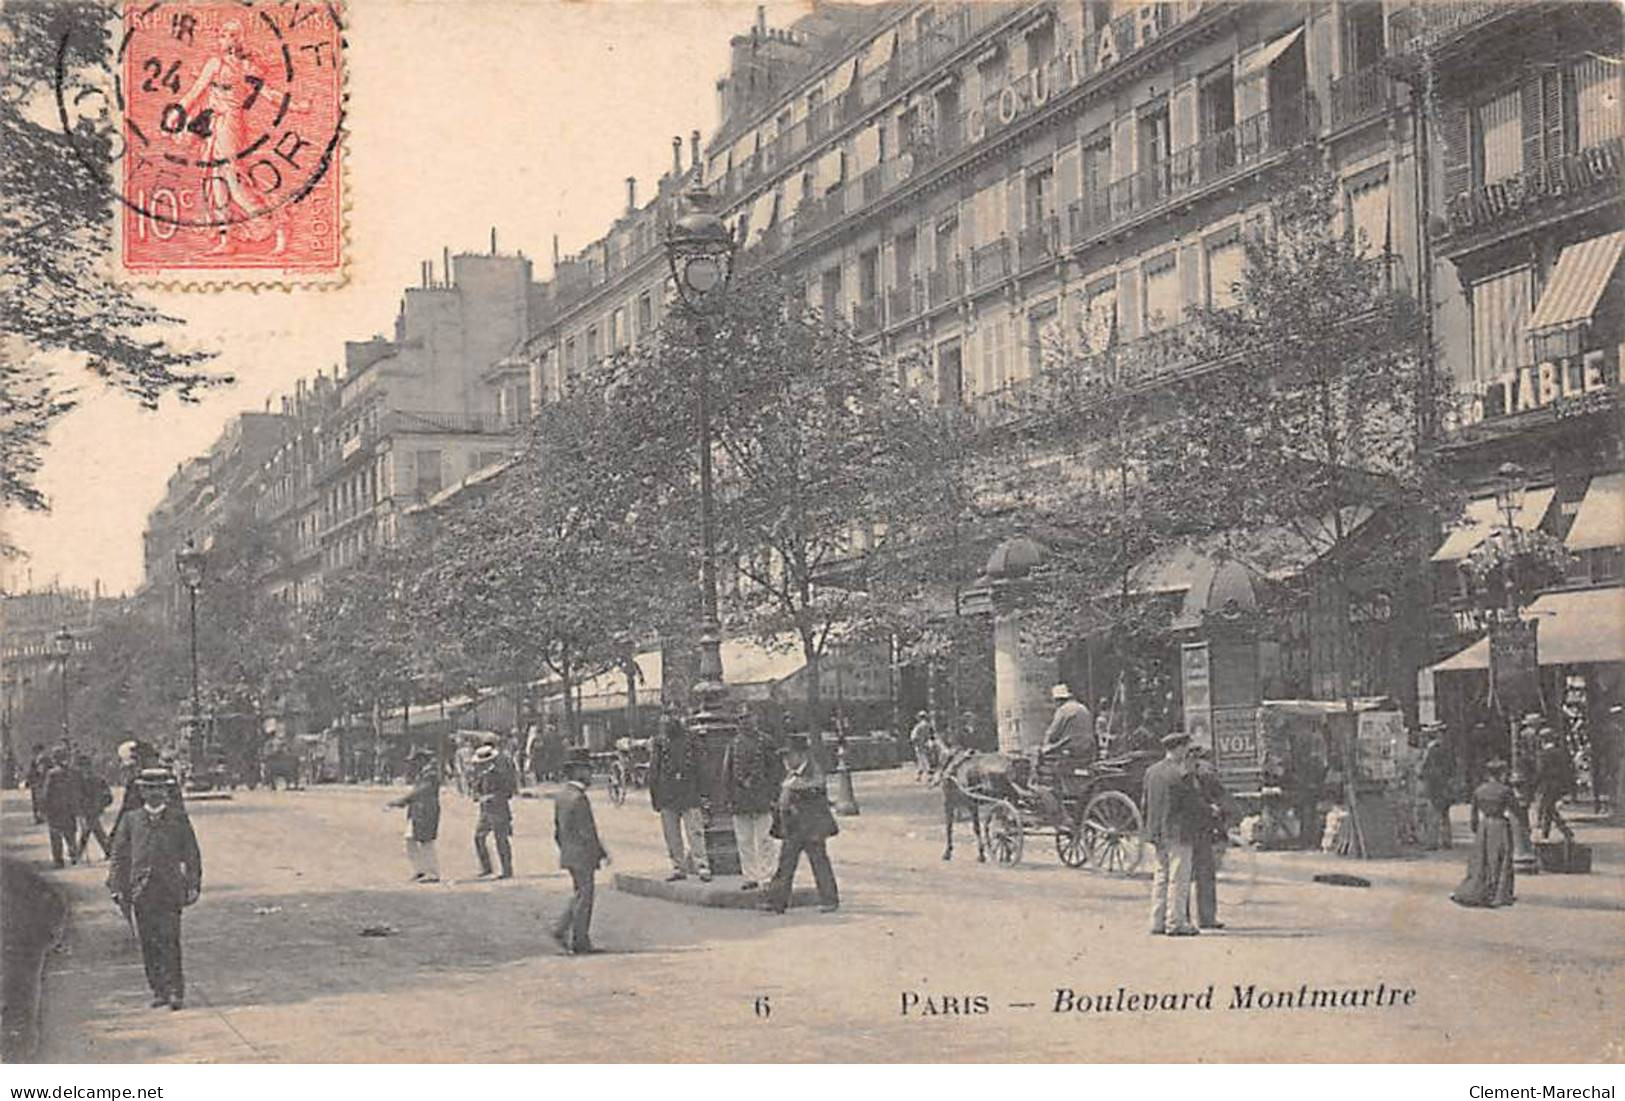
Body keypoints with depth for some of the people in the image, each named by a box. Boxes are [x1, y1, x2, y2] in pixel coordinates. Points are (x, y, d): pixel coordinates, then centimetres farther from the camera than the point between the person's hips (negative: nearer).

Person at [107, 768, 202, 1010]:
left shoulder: (179, 820, 6)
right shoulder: (130, 821, 9)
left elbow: (192, 856, 8)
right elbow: (120, 856, 10)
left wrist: (193, 886, 2)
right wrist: (118, 888, 4)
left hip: (170, 891, -2)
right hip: (141, 891, 2)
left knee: (170, 941, -9)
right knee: (148, 944, 5)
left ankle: (176, 990, -6)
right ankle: (158, 990, 14)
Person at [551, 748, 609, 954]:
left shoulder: (561, 795, 10)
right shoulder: (578, 798, -20)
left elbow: (558, 830, 16)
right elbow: (587, 833, -21)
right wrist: (603, 852, -13)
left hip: (568, 854, 9)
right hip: (583, 856, -9)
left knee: (578, 895, 17)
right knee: (583, 898, -1)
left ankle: (561, 929, 12)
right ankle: (580, 943, 5)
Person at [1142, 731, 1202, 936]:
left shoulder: (1151, 772, 9)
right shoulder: (1180, 774, -14)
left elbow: (1144, 802, 13)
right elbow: (1194, 806, -11)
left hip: (1157, 834, 7)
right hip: (1178, 833, -7)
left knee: (1160, 878, 11)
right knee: (1179, 879, -2)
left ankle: (1157, 922, 12)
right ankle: (1176, 923, -2)